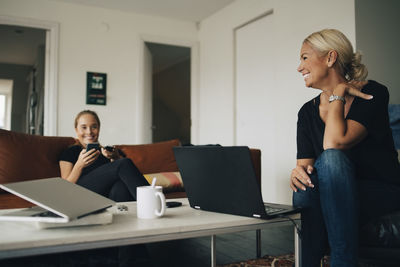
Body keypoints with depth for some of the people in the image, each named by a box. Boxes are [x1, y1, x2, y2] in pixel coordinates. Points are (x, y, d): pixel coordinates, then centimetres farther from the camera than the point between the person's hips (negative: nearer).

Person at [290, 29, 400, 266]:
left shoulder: (373, 93, -10)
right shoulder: (308, 112, 5)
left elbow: (334, 142, -27)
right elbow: (304, 164, -1)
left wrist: (339, 92, -15)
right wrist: (298, 172, -24)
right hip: (333, 199, 3)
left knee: (330, 158, -32)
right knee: (303, 190, -30)